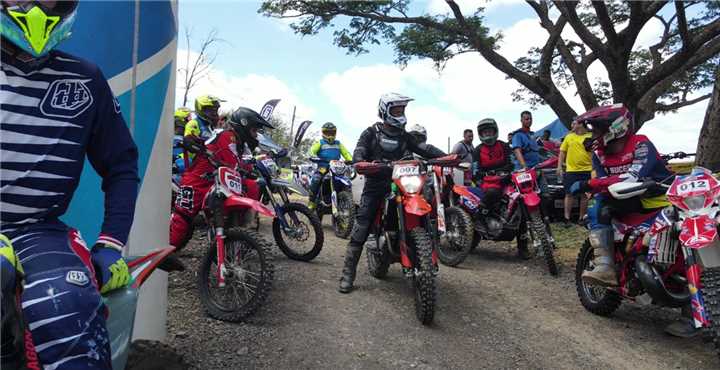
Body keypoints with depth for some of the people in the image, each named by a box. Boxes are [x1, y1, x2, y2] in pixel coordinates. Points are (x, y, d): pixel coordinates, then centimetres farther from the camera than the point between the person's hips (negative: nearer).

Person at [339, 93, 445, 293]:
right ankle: (348, 274, -8)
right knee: (361, 229, -11)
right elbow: (358, 153, -8)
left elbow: (424, 148, 4)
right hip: (375, 185, -4)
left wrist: (446, 156, -12)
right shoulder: (371, 132, 5)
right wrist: (362, 163, -32)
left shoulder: (404, 136, 15)